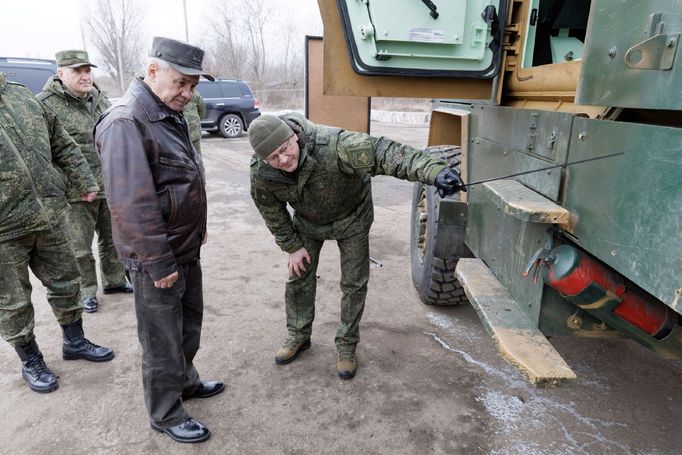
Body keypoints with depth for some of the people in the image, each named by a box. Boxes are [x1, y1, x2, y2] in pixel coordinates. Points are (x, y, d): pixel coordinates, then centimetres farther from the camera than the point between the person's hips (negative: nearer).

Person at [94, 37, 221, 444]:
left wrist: (197, 228, 19)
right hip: (158, 259, -9)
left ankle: (185, 381, 44)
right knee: (163, 341, 7)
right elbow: (131, 205, -26)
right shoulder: (126, 123, -22)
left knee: (190, 322, 23)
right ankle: (166, 415, 27)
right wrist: (159, 263, -22)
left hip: (187, 248, 9)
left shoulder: (171, 113, 9)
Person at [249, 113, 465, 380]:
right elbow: (271, 211, -7)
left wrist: (433, 171, -66)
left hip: (351, 217, -3)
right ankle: (298, 337, 32)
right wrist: (291, 247, -4)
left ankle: (346, 345, 22)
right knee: (298, 277, 9)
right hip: (308, 222, 3)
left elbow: (381, 152, -53)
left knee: (354, 283, 1)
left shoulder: (332, 145, -42)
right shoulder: (260, 173, -26)